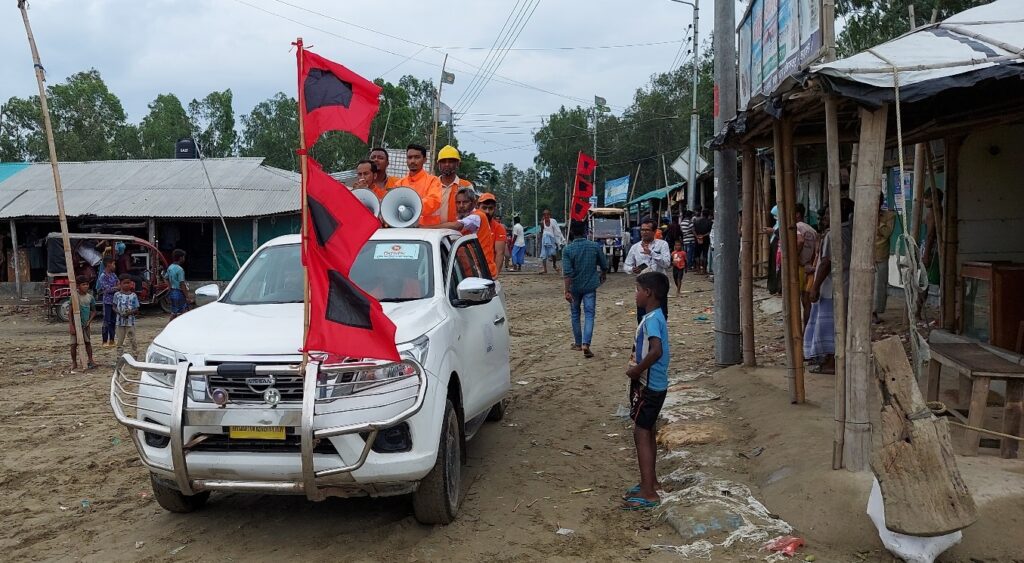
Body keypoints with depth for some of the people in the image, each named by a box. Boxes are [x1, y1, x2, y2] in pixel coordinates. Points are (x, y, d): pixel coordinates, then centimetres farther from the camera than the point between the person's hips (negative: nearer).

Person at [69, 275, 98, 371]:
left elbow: (93, 311, 10)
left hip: (85, 324, 3)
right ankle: (74, 363, 11)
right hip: (76, 324, -3)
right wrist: (71, 325, -13)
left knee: (88, 342, 8)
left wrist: (89, 321, -5)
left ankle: (90, 361, 17)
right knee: (74, 344, 1)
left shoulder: (90, 297, 2)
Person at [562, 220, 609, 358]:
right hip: (590, 286, 0)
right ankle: (586, 344, -16)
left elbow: (567, 273, -19)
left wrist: (567, 291, -19)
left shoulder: (568, 249, -12)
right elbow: (604, 266, 5)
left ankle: (578, 343, 27)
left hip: (575, 287, 0)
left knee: (575, 314, 16)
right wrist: (603, 276, 26)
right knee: (589, 314, 0)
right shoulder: (595, 246, -5)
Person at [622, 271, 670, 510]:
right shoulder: (655, 317, 10)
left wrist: (636, 370, -24)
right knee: (647, 432, 18)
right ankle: (650, 482, 30)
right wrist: (636, 362, 6)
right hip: (652, 385, 10)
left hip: (649, 386, -10)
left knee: (641, 434, -6)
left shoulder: (652, 319, -21)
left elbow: (656, 351, -35)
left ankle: (648, 493, -2)